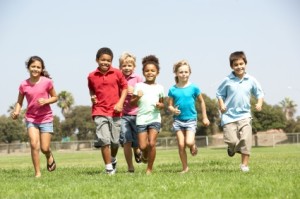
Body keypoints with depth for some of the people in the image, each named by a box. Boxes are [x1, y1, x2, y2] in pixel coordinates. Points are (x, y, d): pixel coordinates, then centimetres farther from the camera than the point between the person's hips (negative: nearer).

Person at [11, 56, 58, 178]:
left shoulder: (47, 82, -9)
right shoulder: (24, 85, -5)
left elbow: (55, 97, 2)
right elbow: (19, 102, 6)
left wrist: (46, 101, -17)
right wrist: (16, 112, -13)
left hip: (46, 118, -1)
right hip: (31, 118, 1)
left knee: (44, 148, -1)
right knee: (34, 144, -16)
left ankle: (50, 157, 36)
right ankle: (37, 173, -4)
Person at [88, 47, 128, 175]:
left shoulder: (117, 73, -1)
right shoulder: (92, 76, 3)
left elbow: (124, 87, 6)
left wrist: (120, 103, -5)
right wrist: (92, 97, -1)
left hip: (115, 111, 1)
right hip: (100, 112, 0)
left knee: (115, 141, 7)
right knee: (104, 140, -12)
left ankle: (113, 160, 38)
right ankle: (109, 168, -2)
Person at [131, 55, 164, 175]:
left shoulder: (159, 88, 9)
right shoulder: (139, 86, 4)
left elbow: (162, 104, 18)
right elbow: (132, 103, 3)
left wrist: (160, 105, -5)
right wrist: (137, 97, -17)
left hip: (155, 118, 0)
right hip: (141, 119, 0)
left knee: (152, 143, -12)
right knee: (142, 146, -4)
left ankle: (149, 168, 1)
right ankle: (145, 155, 32)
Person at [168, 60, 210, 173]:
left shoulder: (193, 88, -3)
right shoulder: (173, 90, -1)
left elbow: (202, 102, 9)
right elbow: (169, 105, 6)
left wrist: (205, 117, 10)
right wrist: (173, 110, -18)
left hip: (191, 119, -2)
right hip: (178, 120, 2)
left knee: (189, 142, -19)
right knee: (181, 145, 0)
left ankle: (193, 145, 18)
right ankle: (185, 168, 13)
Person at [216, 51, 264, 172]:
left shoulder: (251, 80, 2)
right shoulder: (227, 81, -2)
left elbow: (259, 93, 11)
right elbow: (220, 94, 8)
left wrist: (259, 103, -7)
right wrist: (221, 104, -9)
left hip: (244, 115, 1)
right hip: (229, 115, -1)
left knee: (246, 139, -13)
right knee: (232, 141, -8)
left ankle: (245, 164, -2)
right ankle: (232, 148, 30)